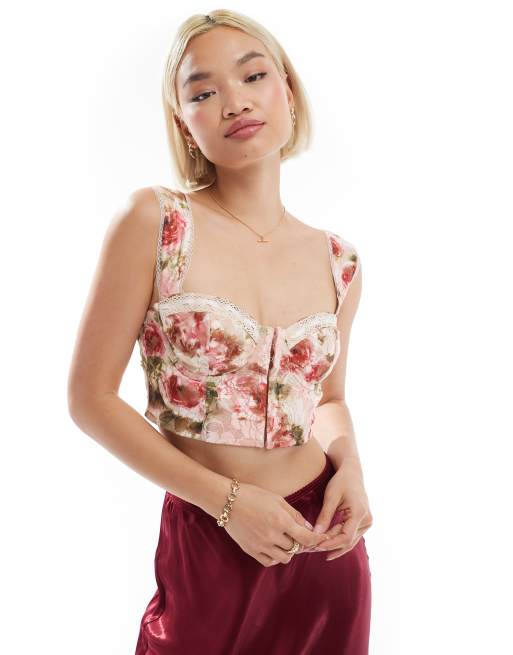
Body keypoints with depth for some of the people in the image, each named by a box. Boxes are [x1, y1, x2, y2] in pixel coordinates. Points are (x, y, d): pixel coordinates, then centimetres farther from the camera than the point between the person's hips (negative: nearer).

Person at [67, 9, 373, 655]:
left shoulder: (338, 260, 0)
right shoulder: (152, 221, -12)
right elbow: (91, 398, -11)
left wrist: (348, 464, -7)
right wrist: (226, 498, -15)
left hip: (326, 543, 4)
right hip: (208, 545, -3)